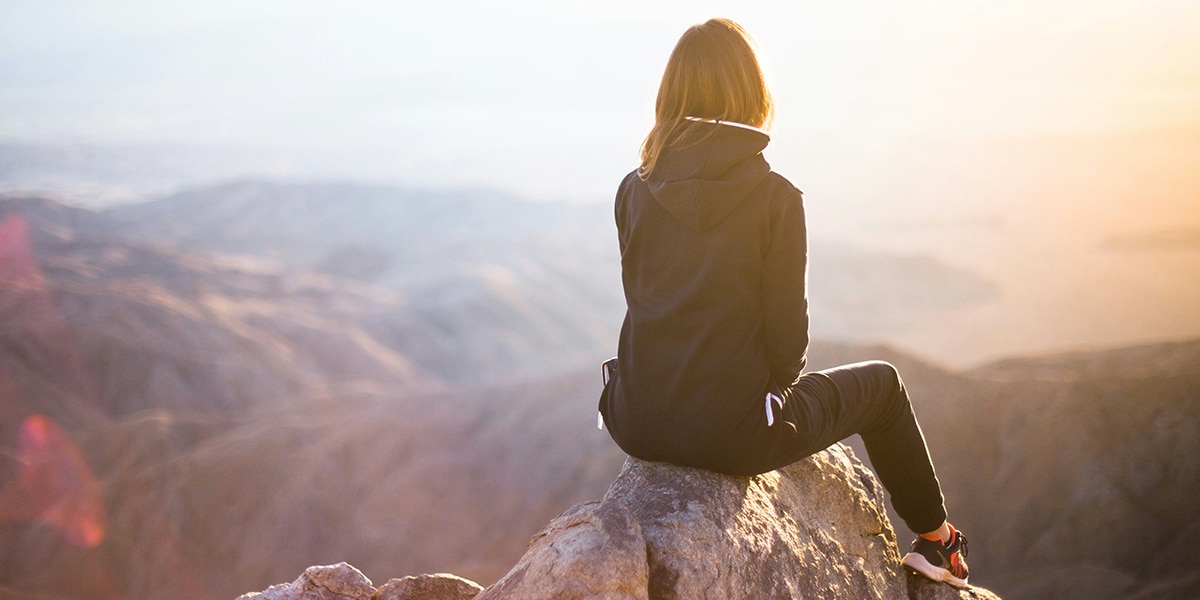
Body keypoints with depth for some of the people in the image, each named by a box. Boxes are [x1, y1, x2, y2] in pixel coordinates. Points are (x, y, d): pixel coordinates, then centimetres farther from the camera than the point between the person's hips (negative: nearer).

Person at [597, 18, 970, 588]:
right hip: (732, 433, -4)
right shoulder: (775, 197, -13)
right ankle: (935, 540, 40)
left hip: (638, 426, 5)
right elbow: (787, 332, -10)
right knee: (881, 382, 23)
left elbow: (644, 301, 8)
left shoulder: (634, 191, -1)